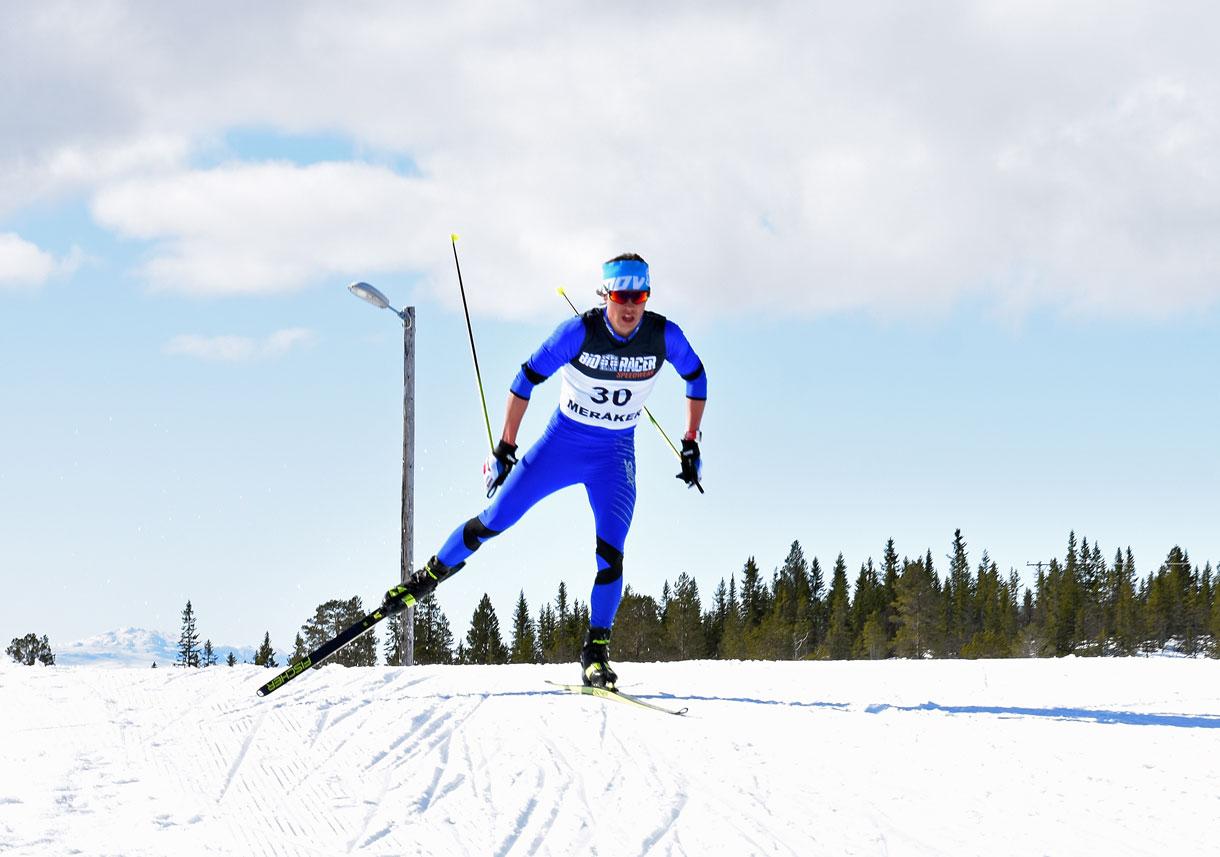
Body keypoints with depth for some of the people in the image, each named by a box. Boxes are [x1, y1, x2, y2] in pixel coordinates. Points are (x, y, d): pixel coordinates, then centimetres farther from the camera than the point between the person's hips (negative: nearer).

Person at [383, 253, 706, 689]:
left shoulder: (664, 336, -15)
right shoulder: (579, 331, -21)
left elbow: (696, 376, 5)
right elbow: (527, 378, -12)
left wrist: (691, 444, 6)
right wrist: (504, 449, -11)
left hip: (614, 456, 1)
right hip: (561, 442, -1)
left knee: (610, 551, -15)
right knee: (496, 518, -4)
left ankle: (596, 653, -4)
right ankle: (432, 574, 20)